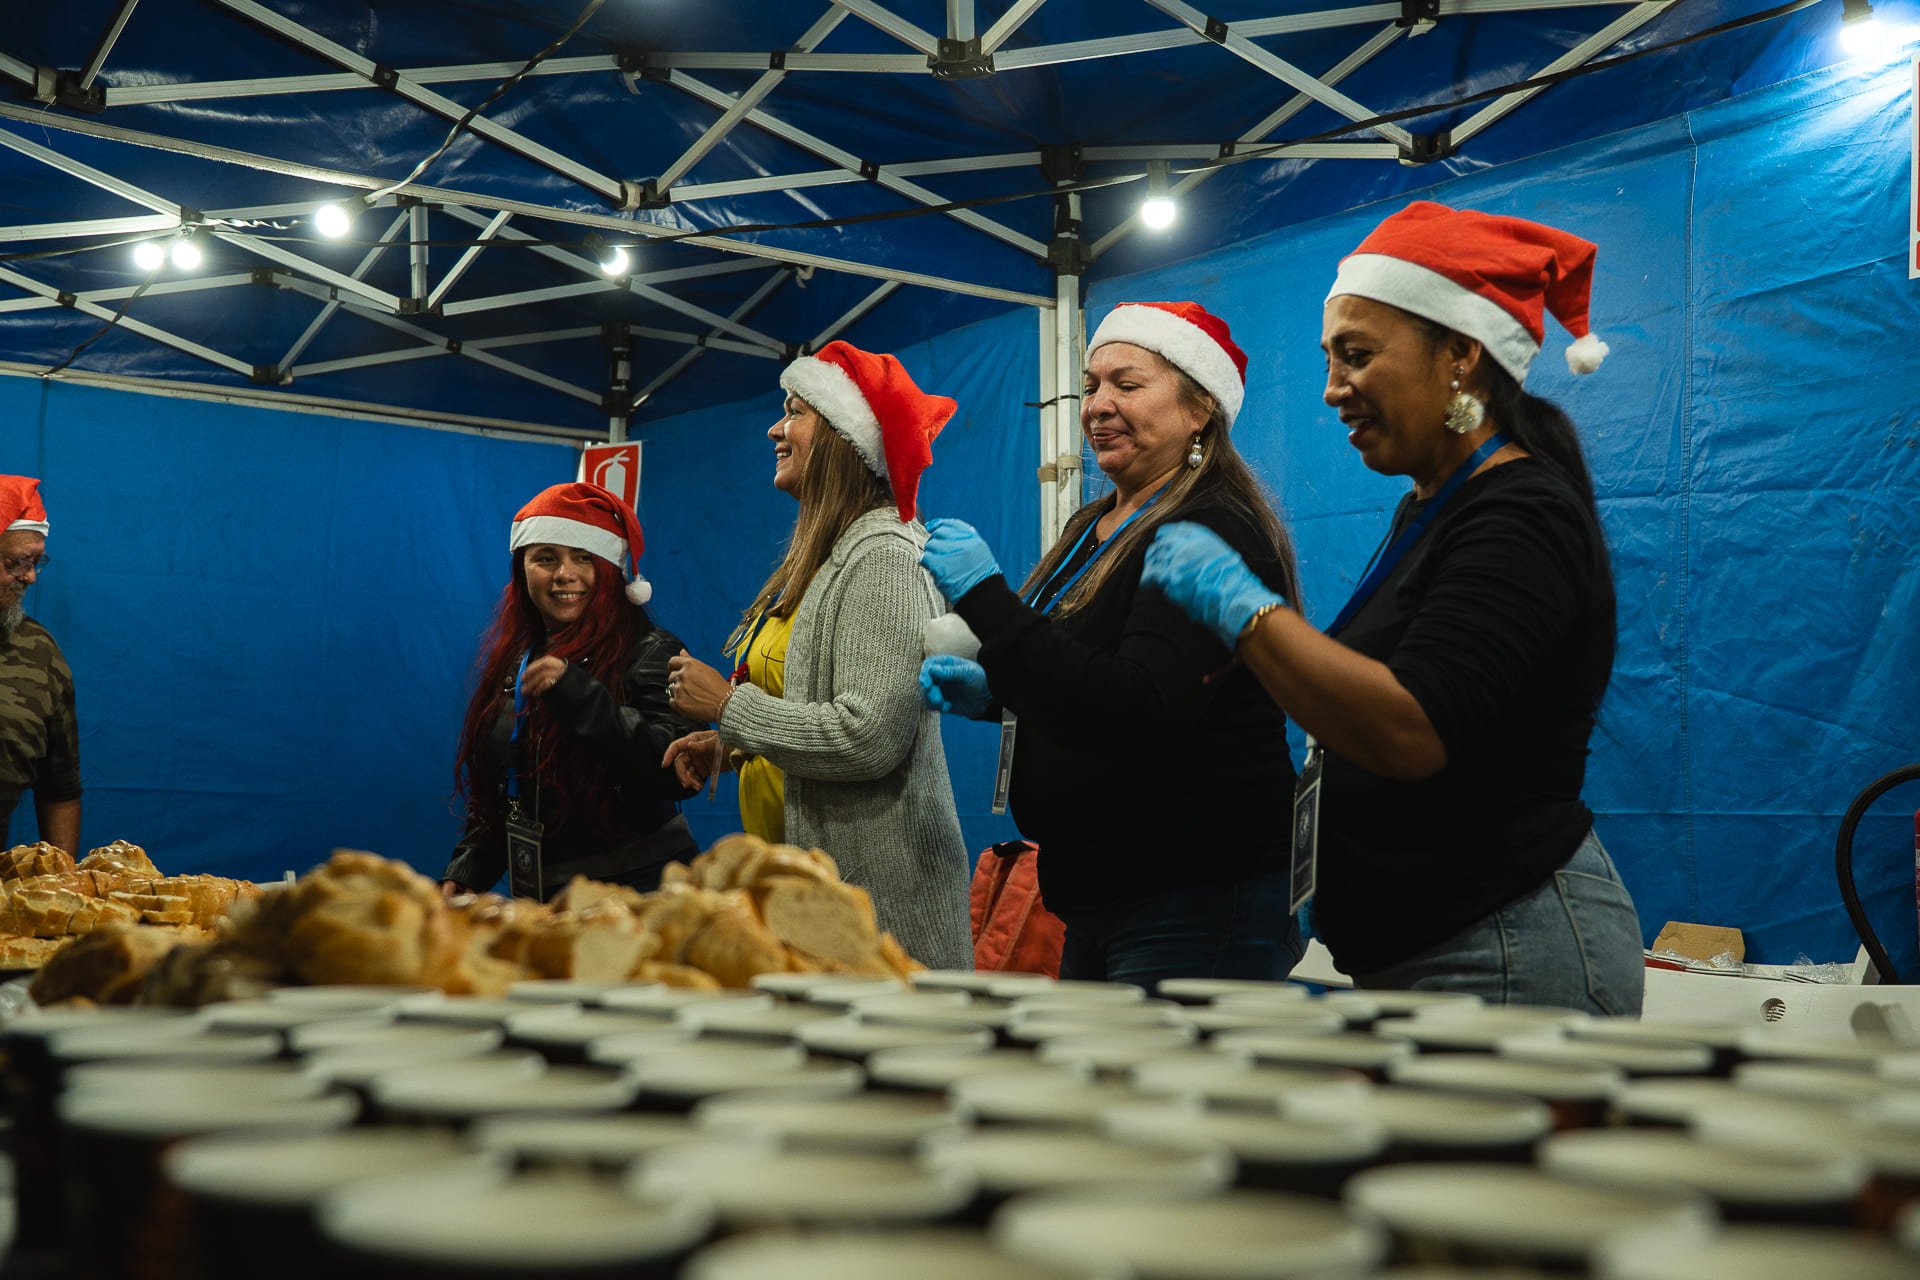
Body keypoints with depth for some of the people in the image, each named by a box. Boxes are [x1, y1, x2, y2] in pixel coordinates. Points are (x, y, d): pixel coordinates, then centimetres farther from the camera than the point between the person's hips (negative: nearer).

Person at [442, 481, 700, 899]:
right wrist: (465, 872, 6)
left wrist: (578, 694, -28)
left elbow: (680, 773, -25)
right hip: (533, 895, 6)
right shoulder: (511, 661, 10)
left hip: (636, 887, -6)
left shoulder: (649, 652, -10)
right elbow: (488, 793, 19)